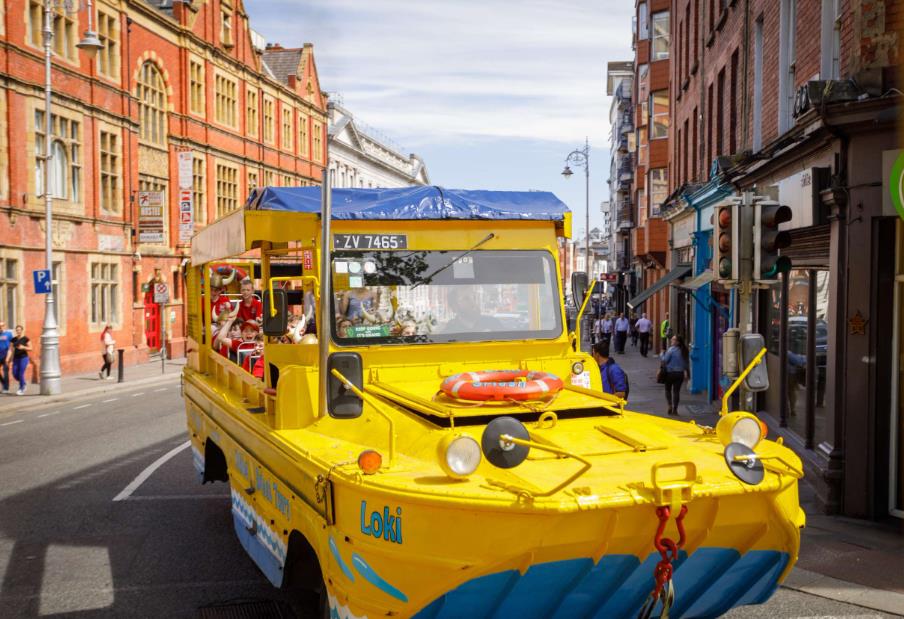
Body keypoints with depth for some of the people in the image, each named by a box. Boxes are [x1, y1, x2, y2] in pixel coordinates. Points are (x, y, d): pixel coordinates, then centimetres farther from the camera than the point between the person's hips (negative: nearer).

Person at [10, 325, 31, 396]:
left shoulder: (26, 338, -5)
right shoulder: (14, 339, 8)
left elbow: (30, 348, -3)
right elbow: (12, 349, 9)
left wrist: (23, 347, -21)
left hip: (23, 358, -5)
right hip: (16, 358, 5)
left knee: (21, 374, -8)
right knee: (15, 374, 1)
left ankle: (22, 390, 4)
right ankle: (24, 383, 27)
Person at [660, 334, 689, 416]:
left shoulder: (671, 349, -15)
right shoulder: (683, 351, 4)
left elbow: (665, 360, -14)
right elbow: (685, 362, 9)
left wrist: (661, 354, 2)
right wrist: (685, 371, 17)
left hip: (670, 373, -4)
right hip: (680, 373, 4)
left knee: (668, 389, 13)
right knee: (676, 391, 7)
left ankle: (670, 405, -3)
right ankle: (675, 409, 6)